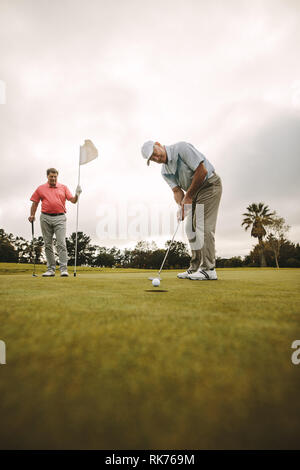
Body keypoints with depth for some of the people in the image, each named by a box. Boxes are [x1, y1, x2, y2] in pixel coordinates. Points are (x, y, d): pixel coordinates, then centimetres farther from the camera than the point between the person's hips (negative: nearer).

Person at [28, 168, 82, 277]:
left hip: (60, 218, -2)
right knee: (48, 245, 5)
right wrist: (32, 215, 0)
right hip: (45, 218, 2)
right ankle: (51, 269, 12)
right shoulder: (40, 188, 12)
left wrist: (77, 195, -15)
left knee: (61, 244, -10)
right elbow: (35, 203, 13)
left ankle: (64, 269, -9)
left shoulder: (63, 187, 11)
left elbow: (73, 200, 5)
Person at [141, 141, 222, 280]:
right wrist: (182, 205, -24)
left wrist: (188, 196, -17)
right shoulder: (165, 171, 5)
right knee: (192, 229, 4)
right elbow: (177, 190, -2)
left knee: (204, 225, -17)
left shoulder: (182, 148, -18)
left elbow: (202, 171, -22)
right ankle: (195, 268, 8)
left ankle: (208, 269, -16)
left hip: (209, 184, -8)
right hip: (194, 192, 8)